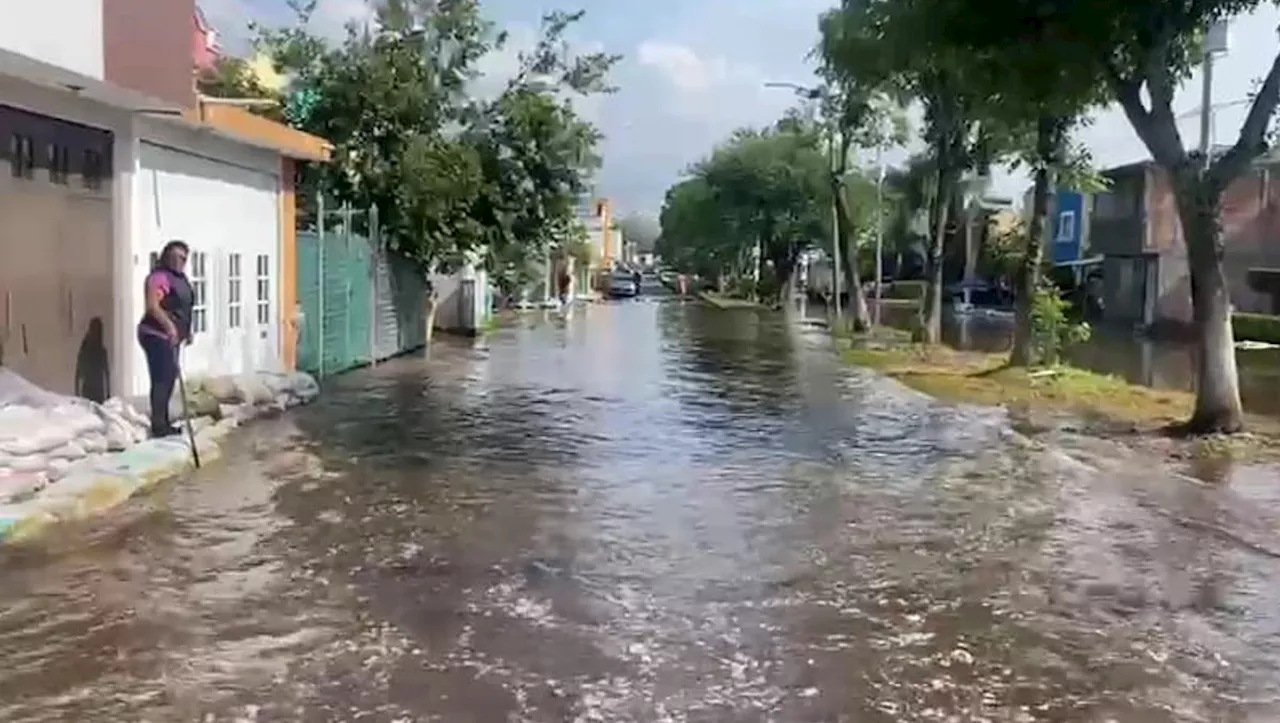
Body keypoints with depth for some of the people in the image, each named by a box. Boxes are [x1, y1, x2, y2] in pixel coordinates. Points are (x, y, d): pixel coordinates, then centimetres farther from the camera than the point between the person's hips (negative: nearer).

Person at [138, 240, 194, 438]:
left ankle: (164, 423, 19)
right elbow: (152, 306, -26)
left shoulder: (180, 278, 16)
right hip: (156, 335, -10)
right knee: (161, 379, -12)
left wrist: (187, 330, 22)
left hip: (170, 337, 10)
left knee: (169, 379, 12)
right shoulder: (159, 277, -15)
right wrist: (169, 325, -35)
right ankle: (158, 425, -10)